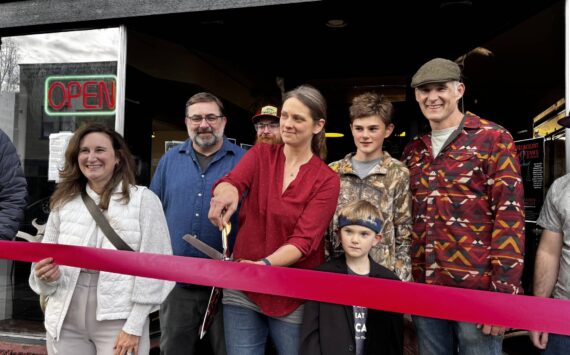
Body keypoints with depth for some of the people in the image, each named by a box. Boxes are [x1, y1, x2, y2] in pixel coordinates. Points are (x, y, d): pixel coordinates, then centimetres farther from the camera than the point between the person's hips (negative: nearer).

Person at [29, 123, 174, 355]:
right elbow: (44, 262, 11)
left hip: (118, 321, -4)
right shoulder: (63, 202, 6)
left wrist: (134, 327, -11)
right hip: (66, 321, 4)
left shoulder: (144, 199, -6)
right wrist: (48, 276, -11)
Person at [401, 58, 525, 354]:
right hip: (423, 289, 5)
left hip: (477, 288, -4)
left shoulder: (494, 138, -4)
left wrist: (503, 291, -14)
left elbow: (509, 215, -9)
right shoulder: (413, 150, 11)